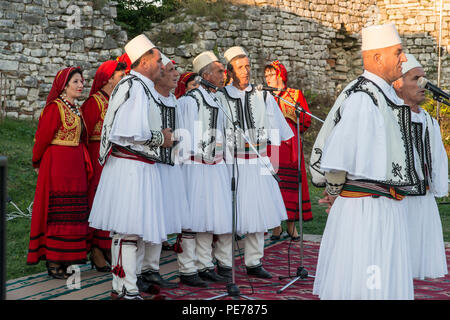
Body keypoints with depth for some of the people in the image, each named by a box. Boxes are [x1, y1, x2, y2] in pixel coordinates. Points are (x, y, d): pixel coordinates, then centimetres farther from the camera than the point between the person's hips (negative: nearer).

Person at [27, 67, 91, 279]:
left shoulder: (76, 110, 14)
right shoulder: (55, 107, -11)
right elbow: (43, 137, -8)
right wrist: (38, 163, 4)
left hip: (74, 167, 8)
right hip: (57, 166, -8)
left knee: (72, 213, 9)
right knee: (57, 213, -4)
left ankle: (65, 261, 16)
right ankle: (53, 264, 2)